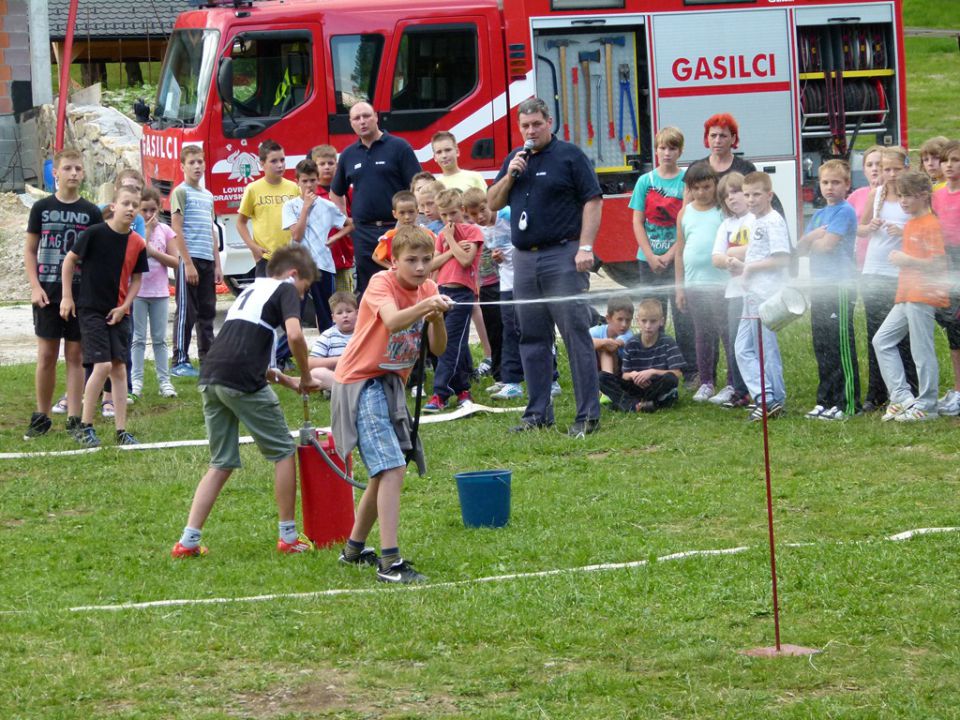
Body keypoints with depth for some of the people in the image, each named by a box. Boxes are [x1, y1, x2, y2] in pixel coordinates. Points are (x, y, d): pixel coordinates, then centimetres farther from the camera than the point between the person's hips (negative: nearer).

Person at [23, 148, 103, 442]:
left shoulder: (91, 212, 3)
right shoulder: (42, 208, 3)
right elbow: (30, 250, 5)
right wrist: (35, 286, -5)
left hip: (81, 294, 0)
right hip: (48, 294, 0)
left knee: (75, 356, 2)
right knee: (46, 356, 2)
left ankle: (74, 420, 5)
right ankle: (41, 417, 12)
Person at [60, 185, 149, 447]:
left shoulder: (137, 244, -2)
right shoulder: (94, 234, -13)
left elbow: (136, 278, 9)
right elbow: (70, 260, -2)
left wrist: (124, 307, -3)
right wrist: (67, 297, -3)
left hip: (118, 314, 4)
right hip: (91, 310, -4)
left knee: (119, 368, 3)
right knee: (103, 366, -13)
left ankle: (121, 430, 8)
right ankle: (85, 426, 1)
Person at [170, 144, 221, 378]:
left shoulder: (207, 195, 18)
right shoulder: (181, 192, -5)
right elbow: (177, 229, -11)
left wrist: (217, 264, 15)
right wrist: (188, 263, -17)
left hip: (207, 261, 7)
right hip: (189, 259, -7)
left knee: (207, 312, 10)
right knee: (186, 312, -6)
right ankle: (180, 361, -3)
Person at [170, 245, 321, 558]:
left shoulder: (250, 290, 30)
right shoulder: (285, 290, 6)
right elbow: (294, 335, -11)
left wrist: (264, 372, 34)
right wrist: (306, 377, 2)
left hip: (210, 377, 7)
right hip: (243, 380, -7)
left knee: (221, 464, 15)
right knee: (283, 452, 9)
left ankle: (188, 540, 6)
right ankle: (288, 537, 12)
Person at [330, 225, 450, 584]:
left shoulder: (428, 289, 2)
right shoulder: (381, 283, -17)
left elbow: (438, 349, -6)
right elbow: (392, 321, -39)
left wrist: (437, 318, -25)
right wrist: (423, 306, -56)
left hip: (391, 385, 8)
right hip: (360, 383, -8)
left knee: (385, 473, 18)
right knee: (392, 470, -20)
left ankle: (354, 549, 37)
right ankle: (390, 562, -25)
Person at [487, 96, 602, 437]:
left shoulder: (569, 156, -2)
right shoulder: (515, 159, 16)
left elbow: (592, 201, -6)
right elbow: (493, 203, 16)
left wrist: (585, 247, -15)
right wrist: (509, 175, -2)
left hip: (562, 256, -6)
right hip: (524, 258, 6)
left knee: (576, 334, -8)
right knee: (532, 338, 8)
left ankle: (588, 415, -8)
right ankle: (538, 412, 14)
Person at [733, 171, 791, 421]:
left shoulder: (773, 221, -13)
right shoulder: (756, 222, 17)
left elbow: (782, 259, -20)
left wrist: (751, 267, -13)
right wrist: (742, 267, 10)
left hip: (767, 296, -10)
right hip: (752, 296, 10)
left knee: (766, 349, -4)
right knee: (743, 348, 9)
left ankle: (774, 401, 3)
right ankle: (765, 398, 9)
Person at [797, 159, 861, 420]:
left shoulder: (845, 211, -7)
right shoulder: (819, 215, 18)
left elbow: (827, 245, -15)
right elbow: (801, 248, 13)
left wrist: (812, 241, 4)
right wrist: (813, 236, -6)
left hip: (840, 285, -8)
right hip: (819, 286, 8)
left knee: (841, 346, -7)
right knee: (822, 347, 11)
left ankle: (848, 403, -5)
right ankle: (825, 400, 17)